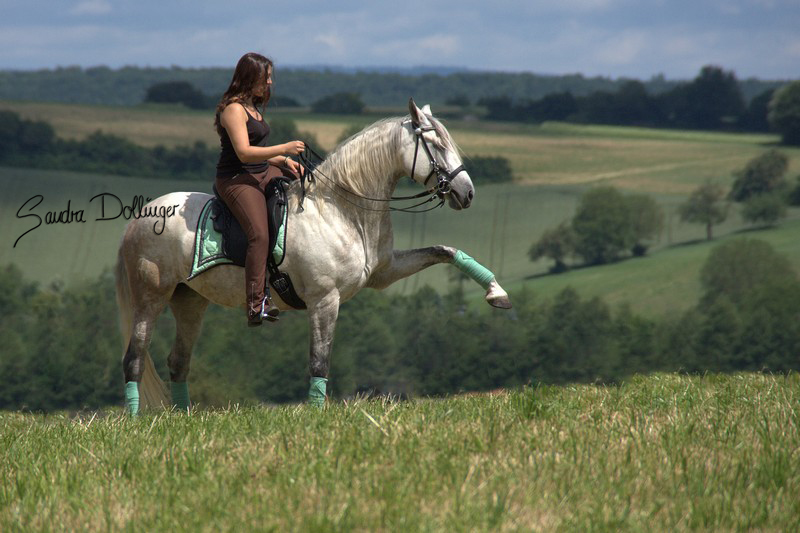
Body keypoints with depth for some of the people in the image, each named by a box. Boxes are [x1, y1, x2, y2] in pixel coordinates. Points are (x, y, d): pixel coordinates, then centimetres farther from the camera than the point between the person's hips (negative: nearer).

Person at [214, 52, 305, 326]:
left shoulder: (252, 107, 17)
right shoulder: (233, 109, -13)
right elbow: (244, 152, -22)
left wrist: (285, 161, 6)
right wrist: (284, 149, -21)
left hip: (263, 174, 10)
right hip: (236, 180, -10)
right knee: (260, 235, -26)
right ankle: (256, 305, -31)